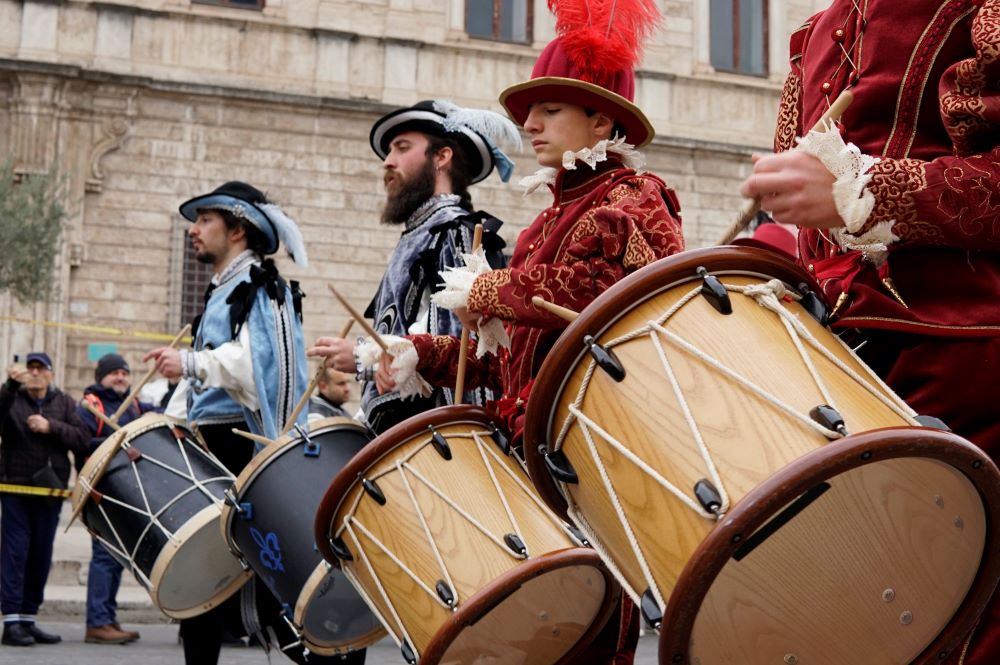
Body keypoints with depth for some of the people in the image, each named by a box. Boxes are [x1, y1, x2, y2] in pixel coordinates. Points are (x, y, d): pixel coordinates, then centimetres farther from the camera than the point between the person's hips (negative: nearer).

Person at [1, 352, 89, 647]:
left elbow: (82, 439, -1)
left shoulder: (64, 402, 11)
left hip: (51, 489, 3)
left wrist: (51, 427, -13)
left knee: (41, 555, 7)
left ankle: (28, 619, 16)